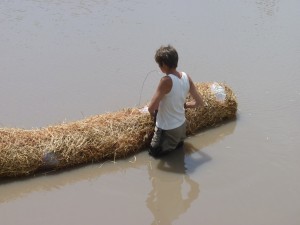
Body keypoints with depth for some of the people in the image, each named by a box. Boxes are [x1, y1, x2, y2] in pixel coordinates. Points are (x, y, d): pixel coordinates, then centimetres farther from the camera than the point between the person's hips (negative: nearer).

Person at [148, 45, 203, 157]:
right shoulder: (186, 77, -9)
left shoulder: (166, 81, -29)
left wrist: (153, 113, -4)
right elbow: (199, 102, -1)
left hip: (167, 130, -8)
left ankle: (174, 144, 2)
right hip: (181, 125, 8)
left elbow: (151, 108, -27)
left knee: (154, 152, 14)